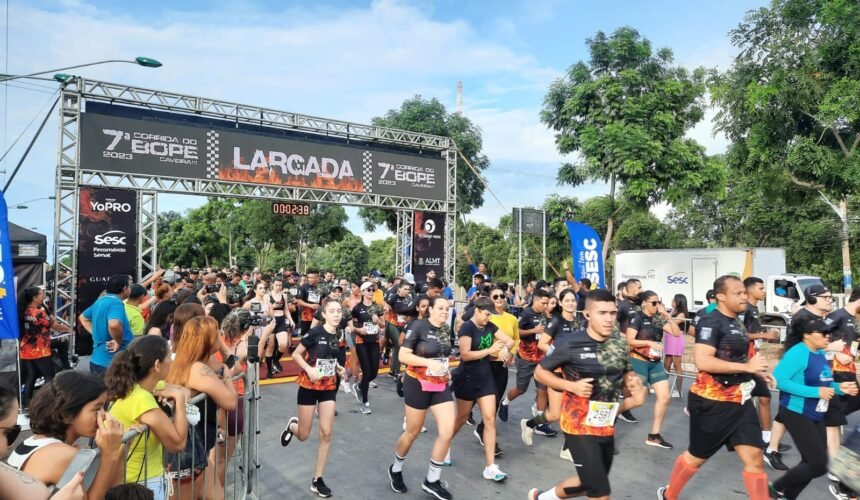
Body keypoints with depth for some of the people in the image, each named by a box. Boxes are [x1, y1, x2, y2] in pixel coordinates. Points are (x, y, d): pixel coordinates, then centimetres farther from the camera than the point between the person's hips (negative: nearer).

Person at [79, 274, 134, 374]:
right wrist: (119, 341, -21)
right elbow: (114, 325, -38)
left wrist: (96, 334, 17)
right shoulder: (115, 302, -19)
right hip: (111, 362, -10)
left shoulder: (100, 300, 11)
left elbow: (83, 318, 28)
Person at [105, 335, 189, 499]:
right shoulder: (141, 399, -28)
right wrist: (178, 399, -21)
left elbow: (183, 392, 11)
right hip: (140, 484, -8)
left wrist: (177, 394, -11)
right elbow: (177, 443, -26)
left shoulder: (149, 387, -2)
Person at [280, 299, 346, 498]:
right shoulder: (315, 333, -18)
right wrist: (309, 369, -26)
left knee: (326, 434, 1)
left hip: (329, 388, 5)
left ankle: (317, 480, 15)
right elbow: (296, 354, -11)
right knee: (303, 435, 6)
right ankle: (292, 425, 43)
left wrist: (338, 367, -1)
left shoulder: (337, 335, -1)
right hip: (309, 387, -4)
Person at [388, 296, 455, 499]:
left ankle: (432, 480, 13)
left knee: (447, 431, -5)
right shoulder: (418, 326, -15)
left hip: (441, 385, 5)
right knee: (412, 432, 10)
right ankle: (395, 469, 37)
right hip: (418, 385, -5)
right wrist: (429, 362, -27)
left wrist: (445, 369, 7)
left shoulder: (446, 330, 5)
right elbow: (403, 355, -19)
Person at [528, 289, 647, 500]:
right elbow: (540, 371, -7)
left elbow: (626, 384, 15)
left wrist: (633, 390, -9)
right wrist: (572, 386, -21)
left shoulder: (620, 346, 1)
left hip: (606, 427, 7)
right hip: (579, 426, -6)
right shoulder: (569, 343, -17)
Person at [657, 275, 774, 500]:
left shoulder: (736, 322, 10)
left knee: (754, 457, 2)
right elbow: (703, 361, -31)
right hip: (712, 402, -7)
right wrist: (747, 366, -28)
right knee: (697, 456, 10)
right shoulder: (711, 323, -19)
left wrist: (757, 371, 11)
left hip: (739, 400, 8)